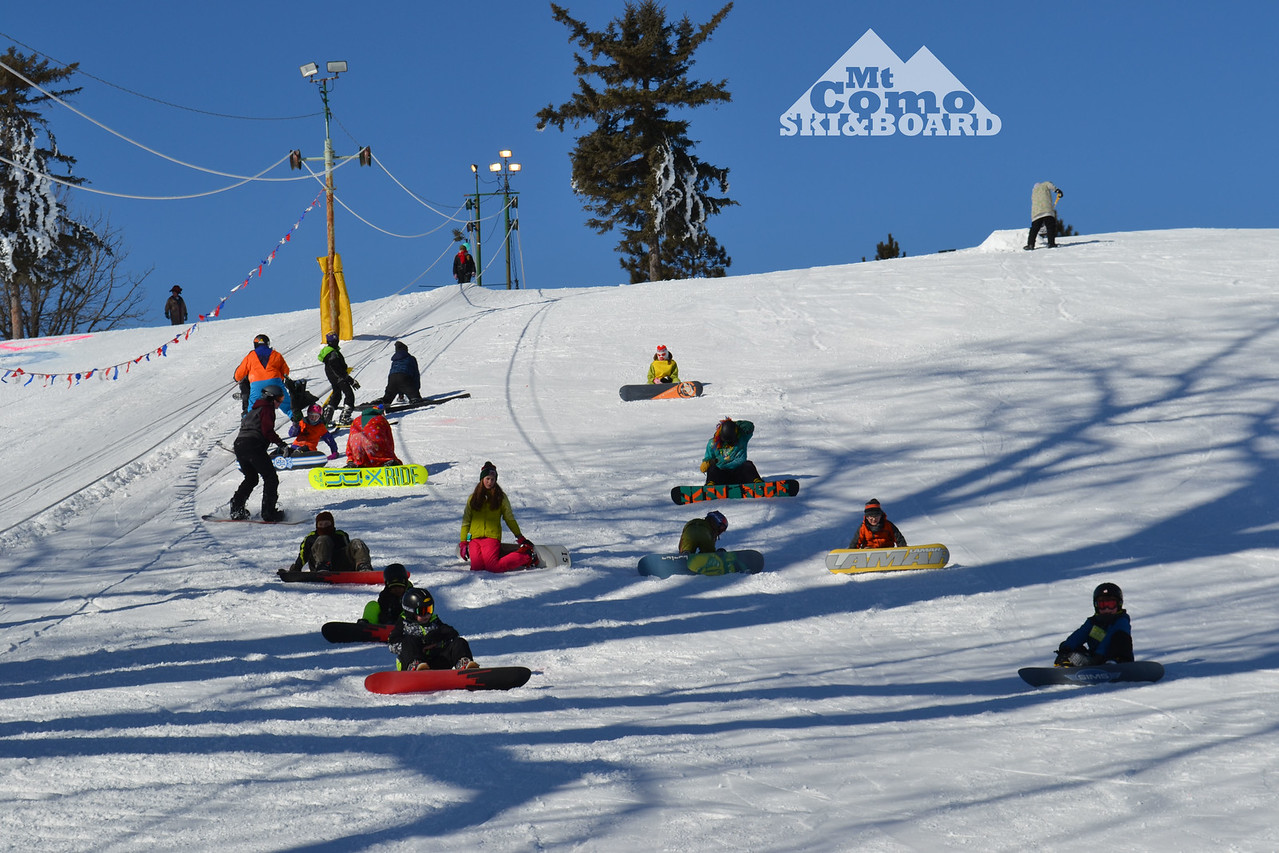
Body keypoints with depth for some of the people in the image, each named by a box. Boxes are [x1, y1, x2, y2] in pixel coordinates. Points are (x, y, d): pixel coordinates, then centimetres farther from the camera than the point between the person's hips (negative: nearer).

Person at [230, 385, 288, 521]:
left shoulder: (255, 409, 26)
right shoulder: (267, 409, -1)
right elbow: (267, 431, -12)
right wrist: (281, 444, -9)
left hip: (239, 444, 9)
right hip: (254, 446, -9)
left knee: (251, 478, 24)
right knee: (271, 478, -2)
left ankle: (236, 508, 15)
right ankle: (268, 512, -11)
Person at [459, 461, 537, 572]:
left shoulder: (501, 497, 10)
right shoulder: (473, 498, 16)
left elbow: (509, 518, 14)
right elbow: (466, 521, 16)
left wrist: (520, 537, 10)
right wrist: (463, 542, 8)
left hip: (492, 537, -3)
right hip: (474, 538, 3)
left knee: (492, 566, -24)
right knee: (477, 567, -18)